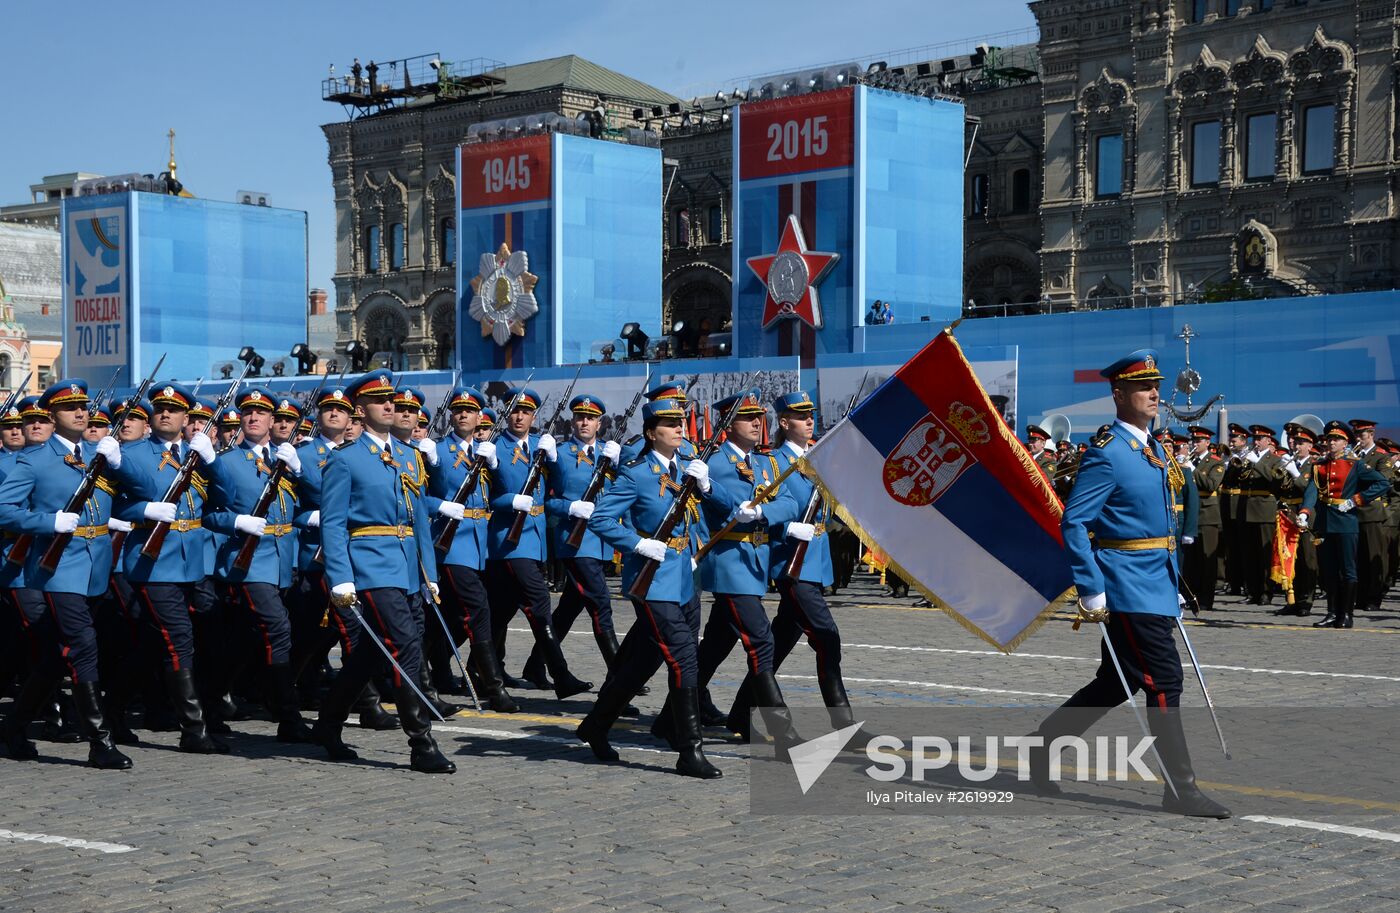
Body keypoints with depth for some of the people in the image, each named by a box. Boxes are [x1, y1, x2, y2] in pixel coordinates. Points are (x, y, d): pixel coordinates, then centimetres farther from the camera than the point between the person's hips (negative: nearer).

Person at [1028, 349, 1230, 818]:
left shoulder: (1153, 450, 16)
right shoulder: (1106, 452, -13)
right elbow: (1073, 523, -17)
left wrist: (1173, 586, 19)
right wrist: (1092, 591, -20)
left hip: (1156, 587, 10)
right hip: (1129, 590, -10)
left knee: (1116, 684, 15)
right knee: (1164, 683, -8)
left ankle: (1043, 743, 27)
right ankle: (1181, 788, -1)